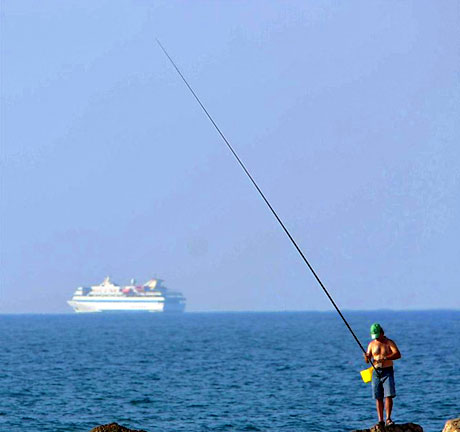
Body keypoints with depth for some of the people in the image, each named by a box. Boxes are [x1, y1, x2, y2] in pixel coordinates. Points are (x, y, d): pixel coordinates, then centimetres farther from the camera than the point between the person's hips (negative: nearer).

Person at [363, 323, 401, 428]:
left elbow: (398, 354, -15)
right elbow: (367, 360, 8)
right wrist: (366, 357, -17)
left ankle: (388, 419, -12)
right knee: (378, 398, 1)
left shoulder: (389, 343, 0)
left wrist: (384, 358, -26)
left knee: (388, 395, -13)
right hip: (376, 372, 3)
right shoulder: (372, 344, 11)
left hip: (387, 372, -3)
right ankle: (380, 420, 3)